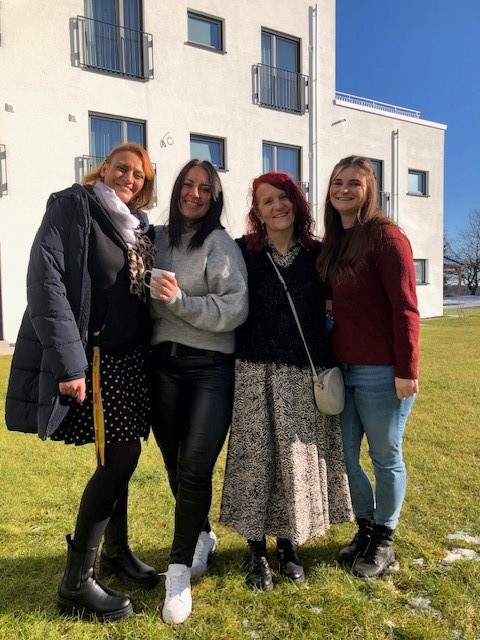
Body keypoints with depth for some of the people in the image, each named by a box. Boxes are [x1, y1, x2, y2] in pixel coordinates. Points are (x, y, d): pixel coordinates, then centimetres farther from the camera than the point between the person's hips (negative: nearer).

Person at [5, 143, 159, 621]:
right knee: (121, 457, -8)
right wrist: (69, 362, -22)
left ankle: (115, 552, 33)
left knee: (118, 456, 13)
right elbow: (45, 281, -16)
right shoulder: (72, 206, -7)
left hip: (131, 355, 7)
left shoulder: (139, 226, 14)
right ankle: (75, 582, 9)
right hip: (94, 356, -7)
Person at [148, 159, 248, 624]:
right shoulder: (157, 238, 11)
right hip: (162, 363, 4)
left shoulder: (221, 243, -2)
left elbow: (234, 310, -11)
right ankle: (201, 537, 36)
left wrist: (180, 300, -18)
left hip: (210, 366, -4)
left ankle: (179, 570, 9)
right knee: (174, 464, 11)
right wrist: (150, 292, -2)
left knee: (195, 468, -7)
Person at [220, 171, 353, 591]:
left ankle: (289, 547, 28)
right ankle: (257, 552, 21)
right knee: (256, 458, 3)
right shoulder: (244, 252, 2)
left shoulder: (318, 254, 6)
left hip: (306, 375, 2)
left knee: (300, 459, 8)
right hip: (256, 373, -1)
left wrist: (331, 370, 5)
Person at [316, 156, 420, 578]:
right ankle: (366, 528, 36)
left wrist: (407, 369, -16)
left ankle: (384, 542, 30)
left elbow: (405, 307, -14)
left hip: (382, 372, -7)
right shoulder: (332, 242, 12)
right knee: (342, 456, 13)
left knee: (385, 457, 10)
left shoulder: (385, 235, -10)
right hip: (341, 369, 7)